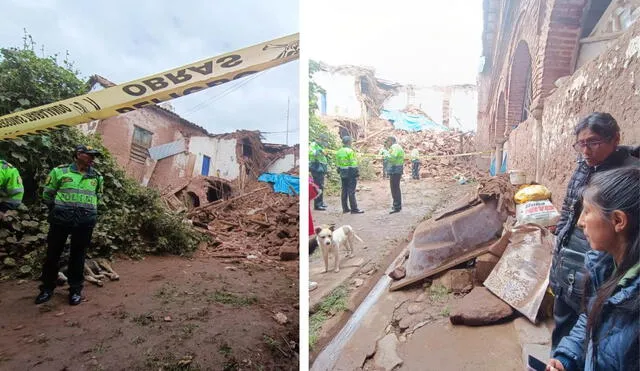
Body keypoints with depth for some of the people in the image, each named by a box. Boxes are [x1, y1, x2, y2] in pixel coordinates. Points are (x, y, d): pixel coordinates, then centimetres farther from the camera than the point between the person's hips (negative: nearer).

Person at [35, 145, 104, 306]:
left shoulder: (97, 176, 8)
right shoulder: (60, 171, 0)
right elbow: (48, 194, 10)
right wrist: (57, 210, 14)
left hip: (85, 222, 1)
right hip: (61, 219, -1)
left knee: (78, 255, 8)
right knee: (53, 253, 8)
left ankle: (75, 289, 19)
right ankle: (47, 288, 24)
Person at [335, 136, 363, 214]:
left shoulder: (338, 152, 10)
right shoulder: (350, 151, -13)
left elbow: (337, 164, 13)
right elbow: (353, 164, -15)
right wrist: (357, 173, -10)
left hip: (343, 174, 8)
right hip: (350, 173, -7)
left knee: (344, 191, 11)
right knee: (351, 191, -6)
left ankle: (345, 208, 15)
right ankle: (354, 209, -4)